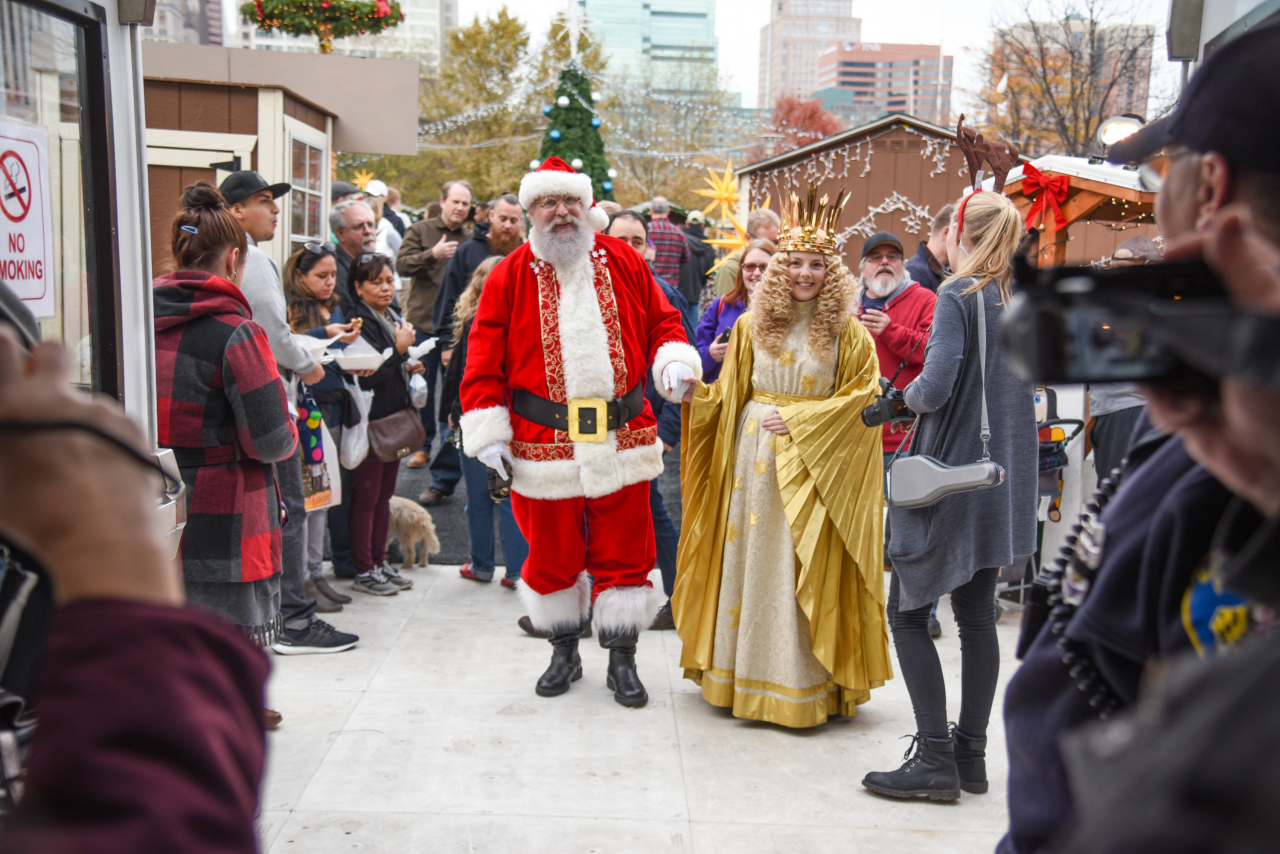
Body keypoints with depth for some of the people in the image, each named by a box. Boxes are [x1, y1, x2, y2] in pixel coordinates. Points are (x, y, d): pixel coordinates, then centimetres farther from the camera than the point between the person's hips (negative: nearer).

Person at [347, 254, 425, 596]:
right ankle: (363, 571, 5)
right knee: (366, 496, -2)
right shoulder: (360, 321, -14)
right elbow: (365, 375, -22)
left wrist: (409, 368, 8)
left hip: (394, 417, 9)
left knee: (384, 494, 14)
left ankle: (380, 561, 23)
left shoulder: (392, 318, 14)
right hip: (369, 420, -9)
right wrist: (400, 349, -19)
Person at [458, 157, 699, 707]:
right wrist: (488, 430, -7)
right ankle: (564, 651, 30)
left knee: (623, 551, 6)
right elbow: (485, 358, -1)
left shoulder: (623, 263, 6)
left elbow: (661, 322, 15)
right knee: (552, 552, 10)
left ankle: (622, 658, 21)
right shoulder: (510, 276, 0)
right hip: (544, 443, -1)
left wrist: (674, 359, -6)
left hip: (620, 439, 1)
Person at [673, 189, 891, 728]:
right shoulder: (754, 323, 6)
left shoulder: (847, 332, -1)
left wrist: (799, 420, -11)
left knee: (807, 570, 0)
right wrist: (693, 388, -10)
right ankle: (746, 673, 18)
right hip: (754, 455, 3)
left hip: (815, 463, -2)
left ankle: (805, 683, 10)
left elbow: (861, 395, -4)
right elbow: (728, 395, 10)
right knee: (751, 561, 7)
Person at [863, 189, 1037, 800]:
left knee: (907, 611, 1)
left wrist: (908, 395, 0)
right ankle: (971, 754, 19)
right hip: (1001, 477, 8)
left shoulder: (958, 296, -12)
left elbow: (935, 387, -22)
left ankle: (935, 758, 0)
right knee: (977, 615, 13)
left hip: (947, 475, -8)